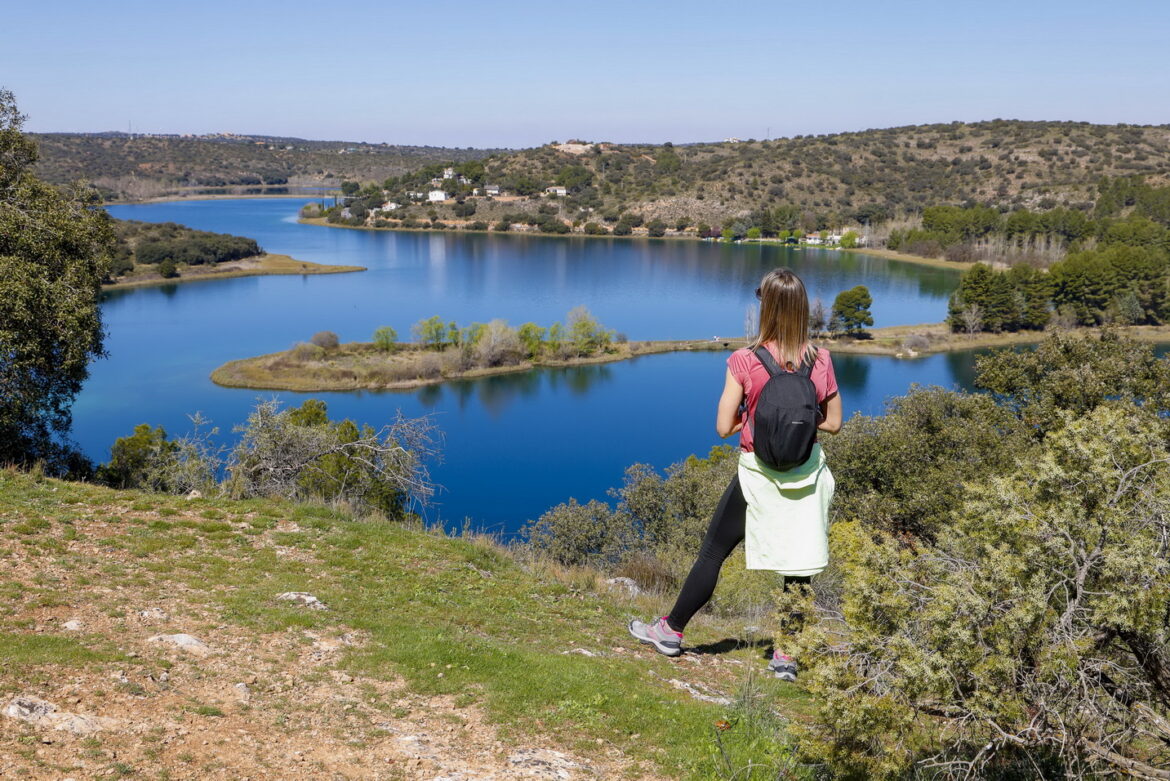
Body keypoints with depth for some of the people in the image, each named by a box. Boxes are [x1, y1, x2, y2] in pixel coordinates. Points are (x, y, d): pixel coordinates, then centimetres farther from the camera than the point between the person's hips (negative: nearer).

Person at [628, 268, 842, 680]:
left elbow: (724, 427, -12)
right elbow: (832, 423, 2)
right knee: (799, 566, 10)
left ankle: (671, 630, 25)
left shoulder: (744, 362, -15)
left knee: (713, 553, 12)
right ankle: (786, 655, 17)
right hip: (807, 475, 3)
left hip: (758, 474, -2)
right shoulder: (820, 360, -6)